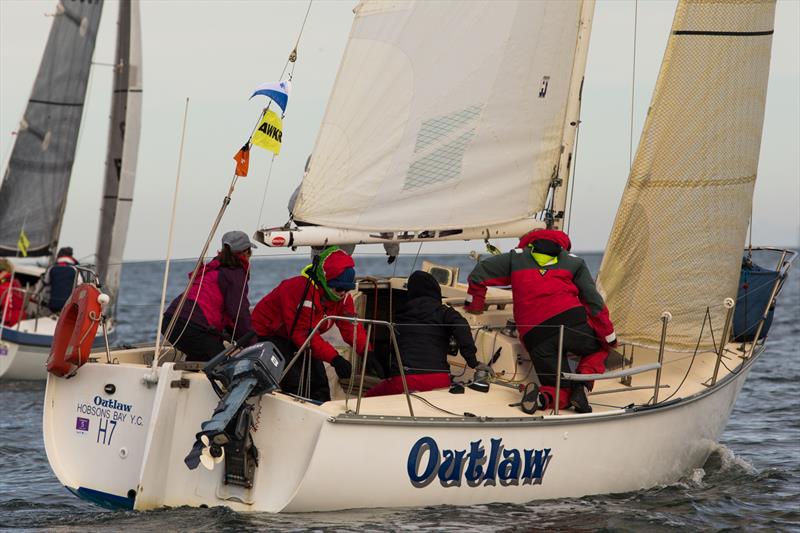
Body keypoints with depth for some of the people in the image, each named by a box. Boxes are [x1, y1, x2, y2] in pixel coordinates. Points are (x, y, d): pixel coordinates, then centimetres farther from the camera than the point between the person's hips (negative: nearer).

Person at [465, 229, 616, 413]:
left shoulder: (517, 257, 24)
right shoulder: (574, 262, 22)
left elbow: (479, 273, 21)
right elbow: (594, 303, 16)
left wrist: (474, 306, 34)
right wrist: (610, 339, 20)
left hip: (534, 335, 1)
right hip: (572, 321, -1)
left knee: (562, 391, 12)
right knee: (600, 348, 29)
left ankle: (544, 397, -24)